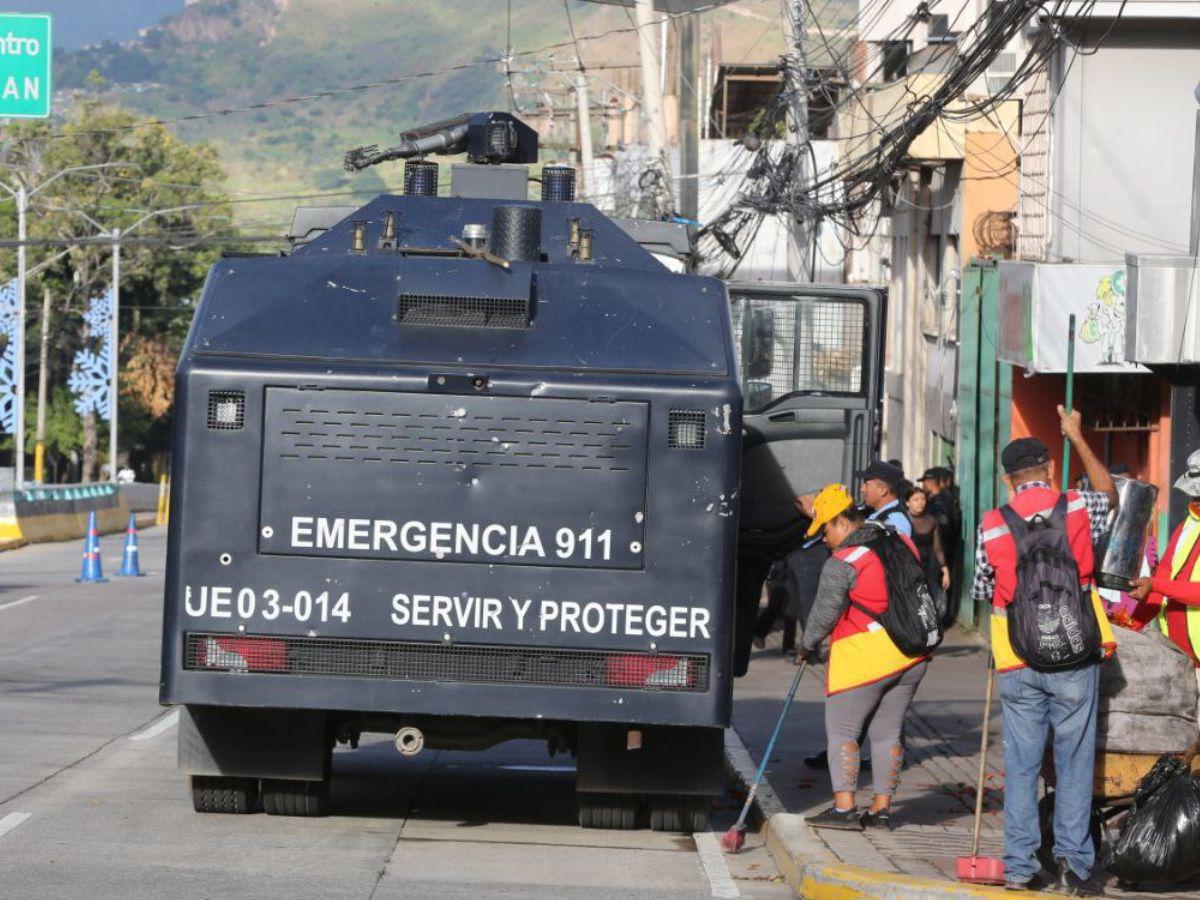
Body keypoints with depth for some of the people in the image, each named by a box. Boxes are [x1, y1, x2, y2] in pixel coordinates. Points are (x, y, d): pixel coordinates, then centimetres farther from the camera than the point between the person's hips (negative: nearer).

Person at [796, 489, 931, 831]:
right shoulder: (901, 541, 5)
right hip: (911, 657, 7)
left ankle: (844, 808, -6)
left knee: (842, 730, 1)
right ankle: (881, 808, 13)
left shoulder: (842, 563, -15)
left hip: (863, 658, -7)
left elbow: (824, 615, -9)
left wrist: (806, 646, 7)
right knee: (887, 732, 12)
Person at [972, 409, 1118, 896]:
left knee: (1021, 763, 7)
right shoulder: (1077, 507, -3)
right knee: (1074, 761, 4)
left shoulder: (991, 526, -2)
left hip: (1017, 662, 1)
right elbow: (1110, 497, 20)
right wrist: (1078, 438, 26)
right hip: (1074, 656, -1)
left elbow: (982, 591, 7)